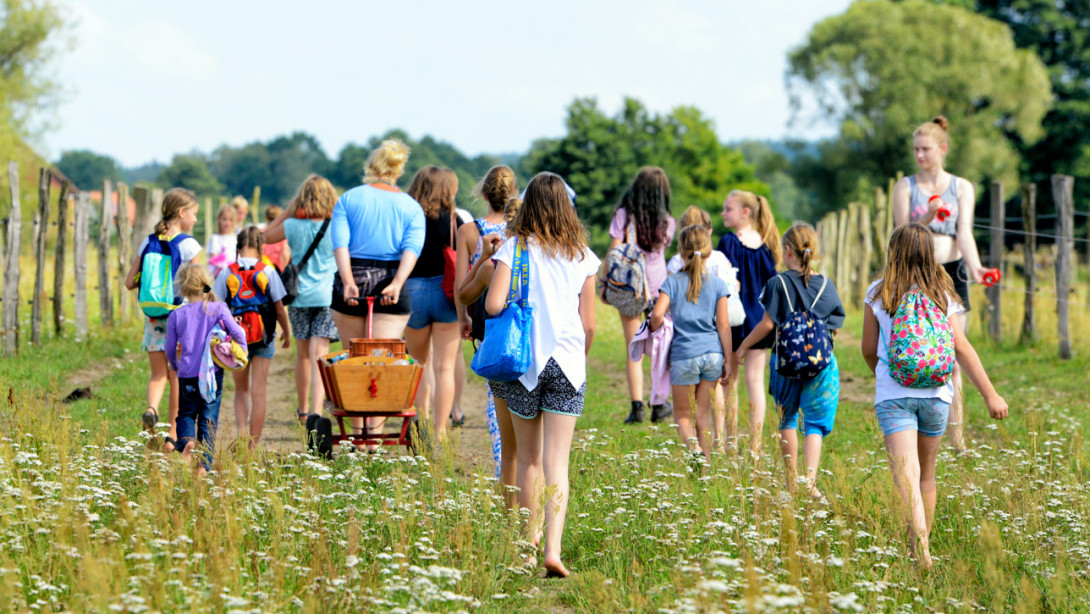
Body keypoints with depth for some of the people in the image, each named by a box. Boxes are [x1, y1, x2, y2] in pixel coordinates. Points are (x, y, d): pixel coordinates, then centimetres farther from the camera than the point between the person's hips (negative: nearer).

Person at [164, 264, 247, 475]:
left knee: (186, 415, 17)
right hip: (213, 374, 0)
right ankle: (203, 464, -1)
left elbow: (170, 349, 6)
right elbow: (237, 332, -10)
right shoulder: (218, 309, -5)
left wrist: (175, 366, 26)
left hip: (187, 376, 0)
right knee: (209, 419, 7)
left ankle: (187, 441, -15)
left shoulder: (176, 315, -2)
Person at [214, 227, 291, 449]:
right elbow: (279, 309, -1)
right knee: (259, 392, 3)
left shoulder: (227, 273, -4)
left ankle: (241, 430, -6)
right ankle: (253, 446, 2)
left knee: (241, 391, 17)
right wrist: (287, 332, 15)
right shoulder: (268, 272, -6)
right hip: (263, 338, -1)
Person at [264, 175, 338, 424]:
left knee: (303, 355, 17)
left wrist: (287, 211, 10)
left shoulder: (293, 226, -5)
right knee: (319, 356, -7)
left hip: (300, 298, 2)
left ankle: (302, 410, 32)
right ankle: (316, 410, -21)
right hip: (327, 297, -2)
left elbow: (266, 235, 14)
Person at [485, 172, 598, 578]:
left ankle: (529, 544, 24)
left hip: (524, 362, 0)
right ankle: (553, 548, -17)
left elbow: (493, 305, -13)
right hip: (566, 362, 0)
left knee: (529, 459, 14)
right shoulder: (581, 256, 2)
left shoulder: (515, 248, -4)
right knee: (557, 462, -3)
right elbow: (589, 323, 5)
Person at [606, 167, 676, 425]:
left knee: (633, 351, 1)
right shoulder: (667, 222, -2)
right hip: (658, 287, 1)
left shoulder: (624, 216, -8)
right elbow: (663, 249, 9)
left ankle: (637, 407, -5)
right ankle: (658, 406, 16)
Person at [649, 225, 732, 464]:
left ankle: (692, 444, -20)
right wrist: (727, 361, 7)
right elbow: (723, 325, 1)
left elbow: (657, 314, -14)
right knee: (704, 412, 13)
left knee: (682, 414, 10)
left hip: (684, 354, -2)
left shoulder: (672, 282, -3)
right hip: (712, 354, 2)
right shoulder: (717, 285, 2)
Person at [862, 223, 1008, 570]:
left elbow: (869, 350, 6)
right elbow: (962, 348, -4)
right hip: (936, 394, 2)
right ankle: (922, 543, 27)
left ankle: (918, 535, -38)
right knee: (926, 473, 19)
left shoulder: (878, 293, 0)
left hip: (893, 395, -2)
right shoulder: (942, 295, 2)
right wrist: (990, 394, -3)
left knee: (906, 473, -15)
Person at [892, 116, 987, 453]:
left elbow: (965, 233, -3)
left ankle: (956, 434, 4)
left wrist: (975, 266, -21)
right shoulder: (905, 187, 5)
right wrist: (927, 218, -24)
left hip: (950, 272, 1)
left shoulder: (961, 187, 7)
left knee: (952, 359, -2)